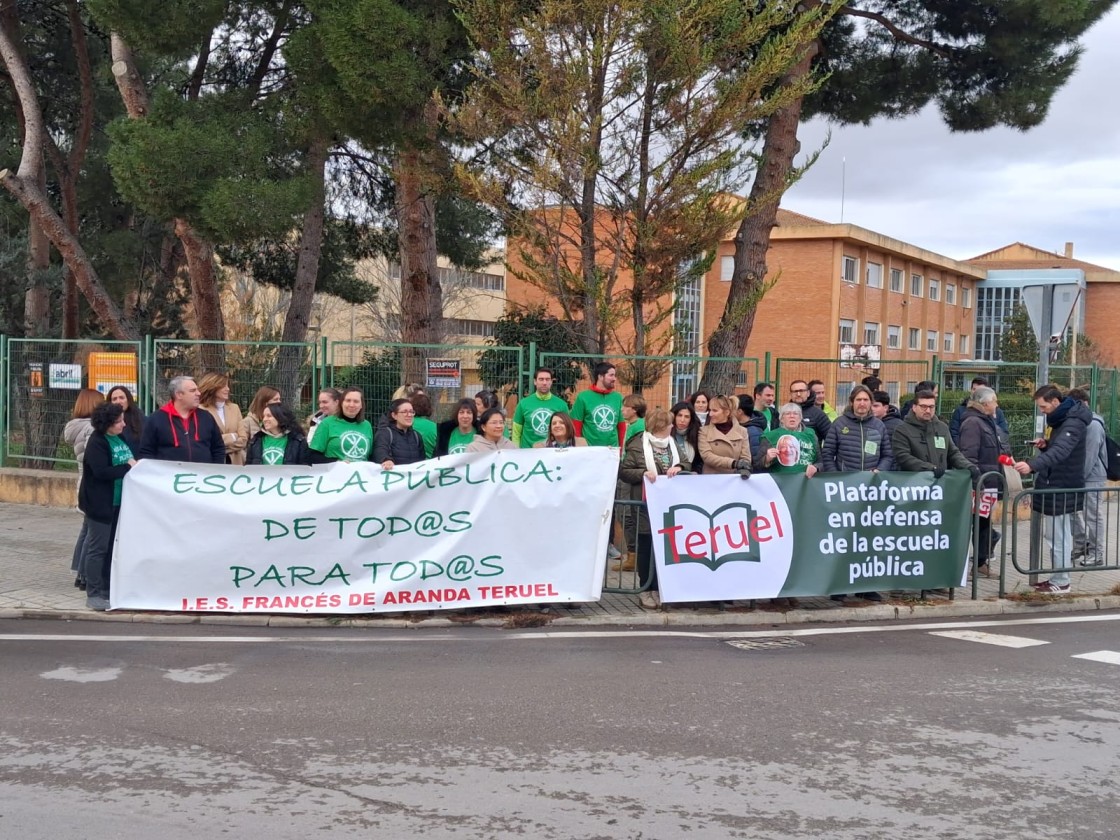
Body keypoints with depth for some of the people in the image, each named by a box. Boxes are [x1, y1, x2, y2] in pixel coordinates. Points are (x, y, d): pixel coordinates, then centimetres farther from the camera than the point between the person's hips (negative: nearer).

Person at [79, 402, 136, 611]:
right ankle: (93, 595, 4)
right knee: (98, 548, -2)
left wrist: (136, 464, 2)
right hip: (101, 504, -8)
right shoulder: (97, 443, -15)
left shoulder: (121, 438, 9)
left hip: (119, 502, 8)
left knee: (113, 547, 14)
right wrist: (128, 466, -19)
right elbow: (101, 472, -24)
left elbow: (132, 458, 22)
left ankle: (107, 590, 24)